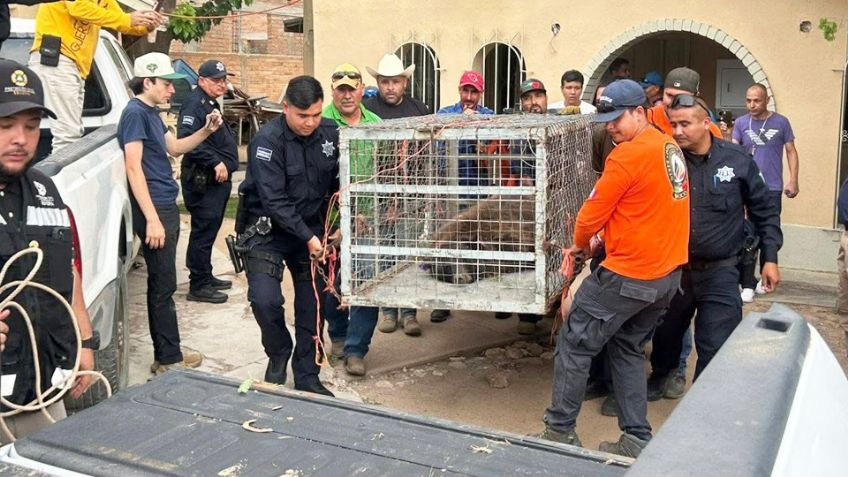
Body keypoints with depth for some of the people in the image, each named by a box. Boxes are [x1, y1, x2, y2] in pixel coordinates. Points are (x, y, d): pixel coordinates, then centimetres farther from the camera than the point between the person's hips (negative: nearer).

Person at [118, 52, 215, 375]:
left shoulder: (151, 113, 15)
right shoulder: (135, 112, -12)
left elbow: (175, 147, 25)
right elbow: (133, 168, -18)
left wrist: (205, 131, 7)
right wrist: (152, 218, -23)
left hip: (166, 206, 10)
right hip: (154, 209, -10)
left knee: (164, 284, 14)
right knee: (163, 287, -3)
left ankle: (169, 352, 23)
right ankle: (168, 359, 5)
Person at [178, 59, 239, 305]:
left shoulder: (210, 103, 20)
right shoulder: (194, 103, -14)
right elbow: (187, 140, -26)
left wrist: (225, 164, 21)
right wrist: (215, 162, -25)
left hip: (217, 179, 10)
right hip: (203, 180, -10)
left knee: (209, 230, 16)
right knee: (203, 231, -7)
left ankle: (206, 277, 27)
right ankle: (198, 286, -2)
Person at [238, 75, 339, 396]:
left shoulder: (331, 133, -3)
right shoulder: (268, 141, -18)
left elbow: (339, 181, 9)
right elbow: (274, 200, -22)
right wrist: (307, 237, -22)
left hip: (312, 230, 4)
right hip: (268, 229, -4)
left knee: (312, 304, 6)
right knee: (265, 299, -18)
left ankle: (307, 378, 21)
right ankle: (278, 354, 13)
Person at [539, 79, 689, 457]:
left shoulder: (627, 156, -17)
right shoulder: (670, 148, 10)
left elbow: (592, 213, -11)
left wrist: (580, 244, 9)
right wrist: (604, 240, 15)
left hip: (629, 275, -9)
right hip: (669, 274, 9)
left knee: (574, 344, 4)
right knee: (628, 348, 20)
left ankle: (560, 432, 12)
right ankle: (637, 440, 22)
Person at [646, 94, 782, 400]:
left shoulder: (736, 160, -6)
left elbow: (764, 212, 4)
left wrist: (770, 258, 3)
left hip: (719, 272, -2)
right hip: (674, 268, 2)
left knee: (715, 348, -1)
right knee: (666, 333, 19)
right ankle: (660, 376, 45)